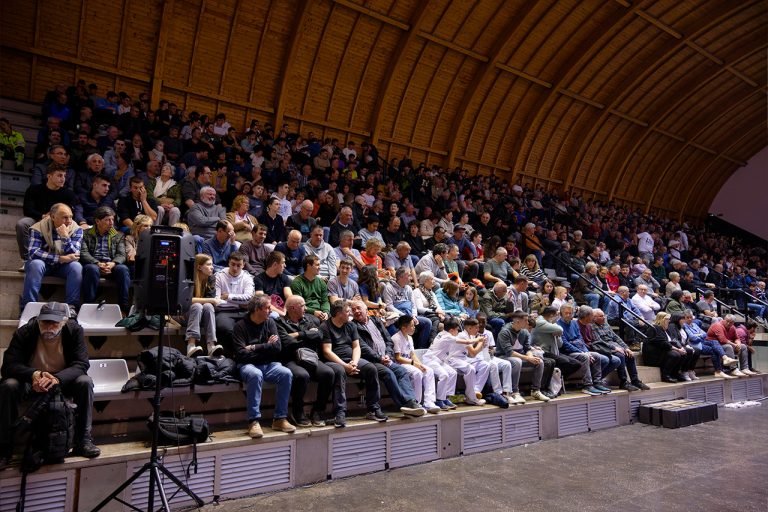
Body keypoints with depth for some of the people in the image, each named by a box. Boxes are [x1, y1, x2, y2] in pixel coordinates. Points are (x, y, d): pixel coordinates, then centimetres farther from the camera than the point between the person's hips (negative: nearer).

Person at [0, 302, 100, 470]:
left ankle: (83, 441, -19)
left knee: (85, 382, -28)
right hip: (31, 380, 0)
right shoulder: (24, 333, -18)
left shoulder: (75, 330, -19)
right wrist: (34, 374, -45)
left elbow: (81, 365, -24)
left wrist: (57, 379, -44)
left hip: (63, 380, 0)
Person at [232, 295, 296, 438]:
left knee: (286, 373, -25)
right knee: (256, 375, -37)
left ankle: (280, 419, -17)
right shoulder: (241, 325, -3)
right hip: (248, 364, -4)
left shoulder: (270, 322, 10)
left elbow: (277, 347, -1)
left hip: (269, 364, 4)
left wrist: (255, 348, -8)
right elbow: (241, 353, -13)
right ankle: (254, 421, -29)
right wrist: (266, 346, -6)